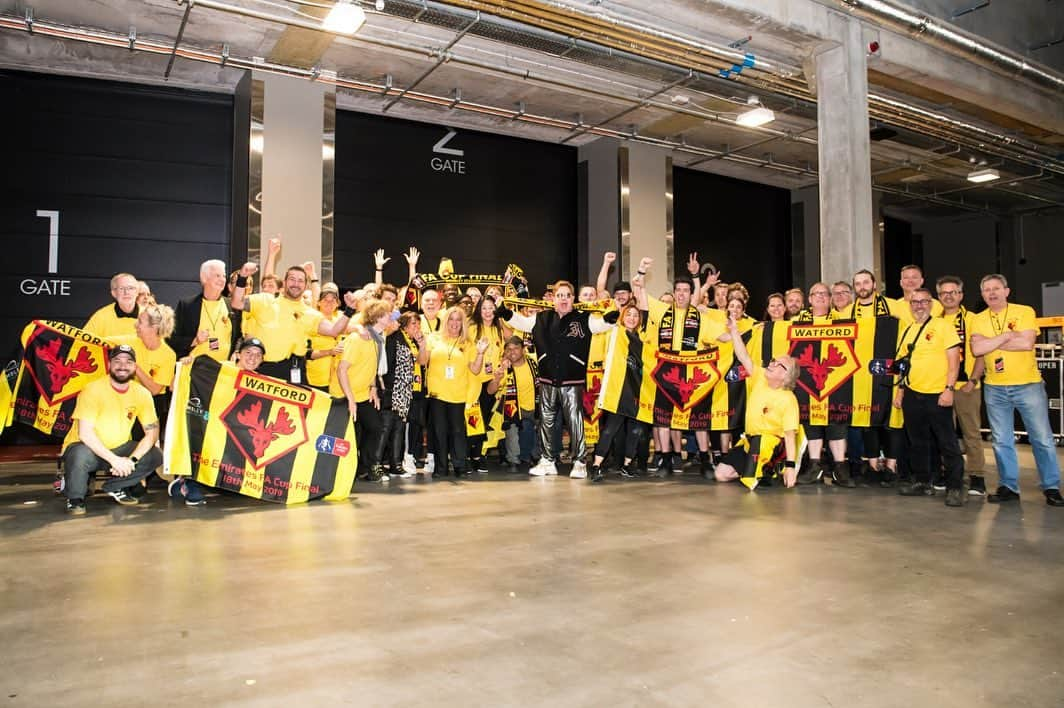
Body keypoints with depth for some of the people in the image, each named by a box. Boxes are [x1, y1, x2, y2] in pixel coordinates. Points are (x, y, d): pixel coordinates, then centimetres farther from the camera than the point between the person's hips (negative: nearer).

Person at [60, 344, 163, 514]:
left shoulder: (142, 394, -6)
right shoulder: (93, 390, -18)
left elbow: (152, 432, -7)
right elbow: (84, 433, -24)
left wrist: (131, 459, -23)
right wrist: (114, 459, -30)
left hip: (119, 448, 4)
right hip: (87, 447, -4)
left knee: (155, 456, -16)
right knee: (81, 455, -36)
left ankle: (115, 487, 7)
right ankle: (75, 498, -6)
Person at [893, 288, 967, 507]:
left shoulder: (943, 326, -3)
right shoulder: (906, 331, 13)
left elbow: (954, 359, -8)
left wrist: (949, 389, -15)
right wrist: (900, 390, 14)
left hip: (937, 395, -6)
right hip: (912, 394, 6)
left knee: (947, 443, -3)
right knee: (917, 442, 13)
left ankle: (955, 488, 5)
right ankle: (922, 482, 24)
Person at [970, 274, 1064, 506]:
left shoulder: (1024, 312, -3)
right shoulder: (978, 320, 3)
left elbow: (1027, 343, -18)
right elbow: (977, 349, -12)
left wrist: (990, 343, -12)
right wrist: (1008, 335, -14)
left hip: (1028, 385, -2)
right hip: (994, 389, 3)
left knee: (1042, 438, 3)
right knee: (1001, 441, 8)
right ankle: (1008, 487, 18)